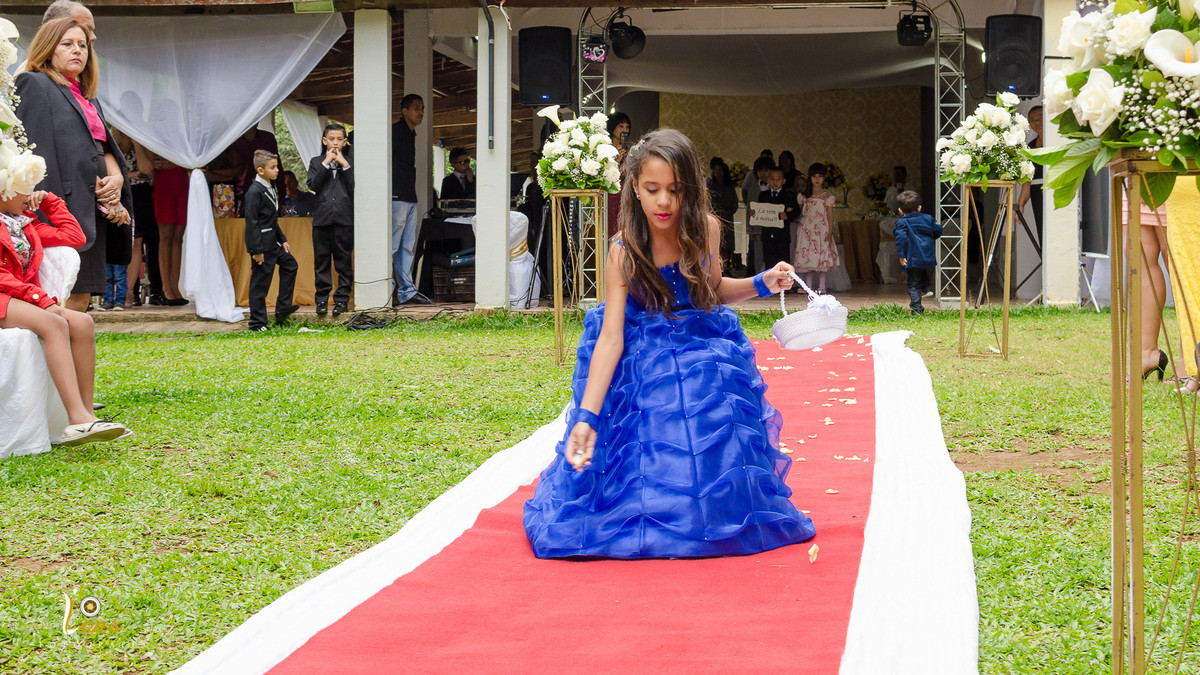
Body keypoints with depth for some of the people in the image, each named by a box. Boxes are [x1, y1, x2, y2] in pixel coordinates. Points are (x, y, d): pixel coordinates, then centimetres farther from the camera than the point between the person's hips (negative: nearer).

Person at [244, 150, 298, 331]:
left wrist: (282, 240, 20)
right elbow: (251, 222, -20)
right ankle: (257, 322, 4)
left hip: (273, 242, 10)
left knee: (290, 265, 19)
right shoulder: (254, 191, -18)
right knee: (260, 282, -3)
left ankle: (283, 308, 27)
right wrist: (256, 250, -22)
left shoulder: (270, 187, 11)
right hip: (262, 244, -10)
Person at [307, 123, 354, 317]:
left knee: (344, 261, 1)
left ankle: (342, 299, 6)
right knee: (321, 261, 3)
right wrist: (326, 163, -7)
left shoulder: (350, 163, 9)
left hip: (344, 219, -1)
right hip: (322, 219, 1)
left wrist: (345, 165, -7)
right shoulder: (316, 162, 12)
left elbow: (354, 189, -4)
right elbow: (313, 185, -4)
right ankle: (322, 299, 9)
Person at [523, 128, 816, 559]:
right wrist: (587, 416, -32)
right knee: (644, 466, -5)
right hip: (641, 369, -2)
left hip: (704, 358, 2)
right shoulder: (623, 252, -18)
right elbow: (611, 337, -23)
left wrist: (762, 284, -4)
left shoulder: (706, 230, -8)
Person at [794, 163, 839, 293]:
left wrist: (830, 232, -4)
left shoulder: (827, 196, 2)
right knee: (807, 256, -1)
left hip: (821, 228, -3)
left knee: (821, 256, -5)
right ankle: (808, 286, 5)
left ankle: (821, 286, 0)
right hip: (807, 228, 3)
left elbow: (830, 214, 1)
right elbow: (800, 211, 16)